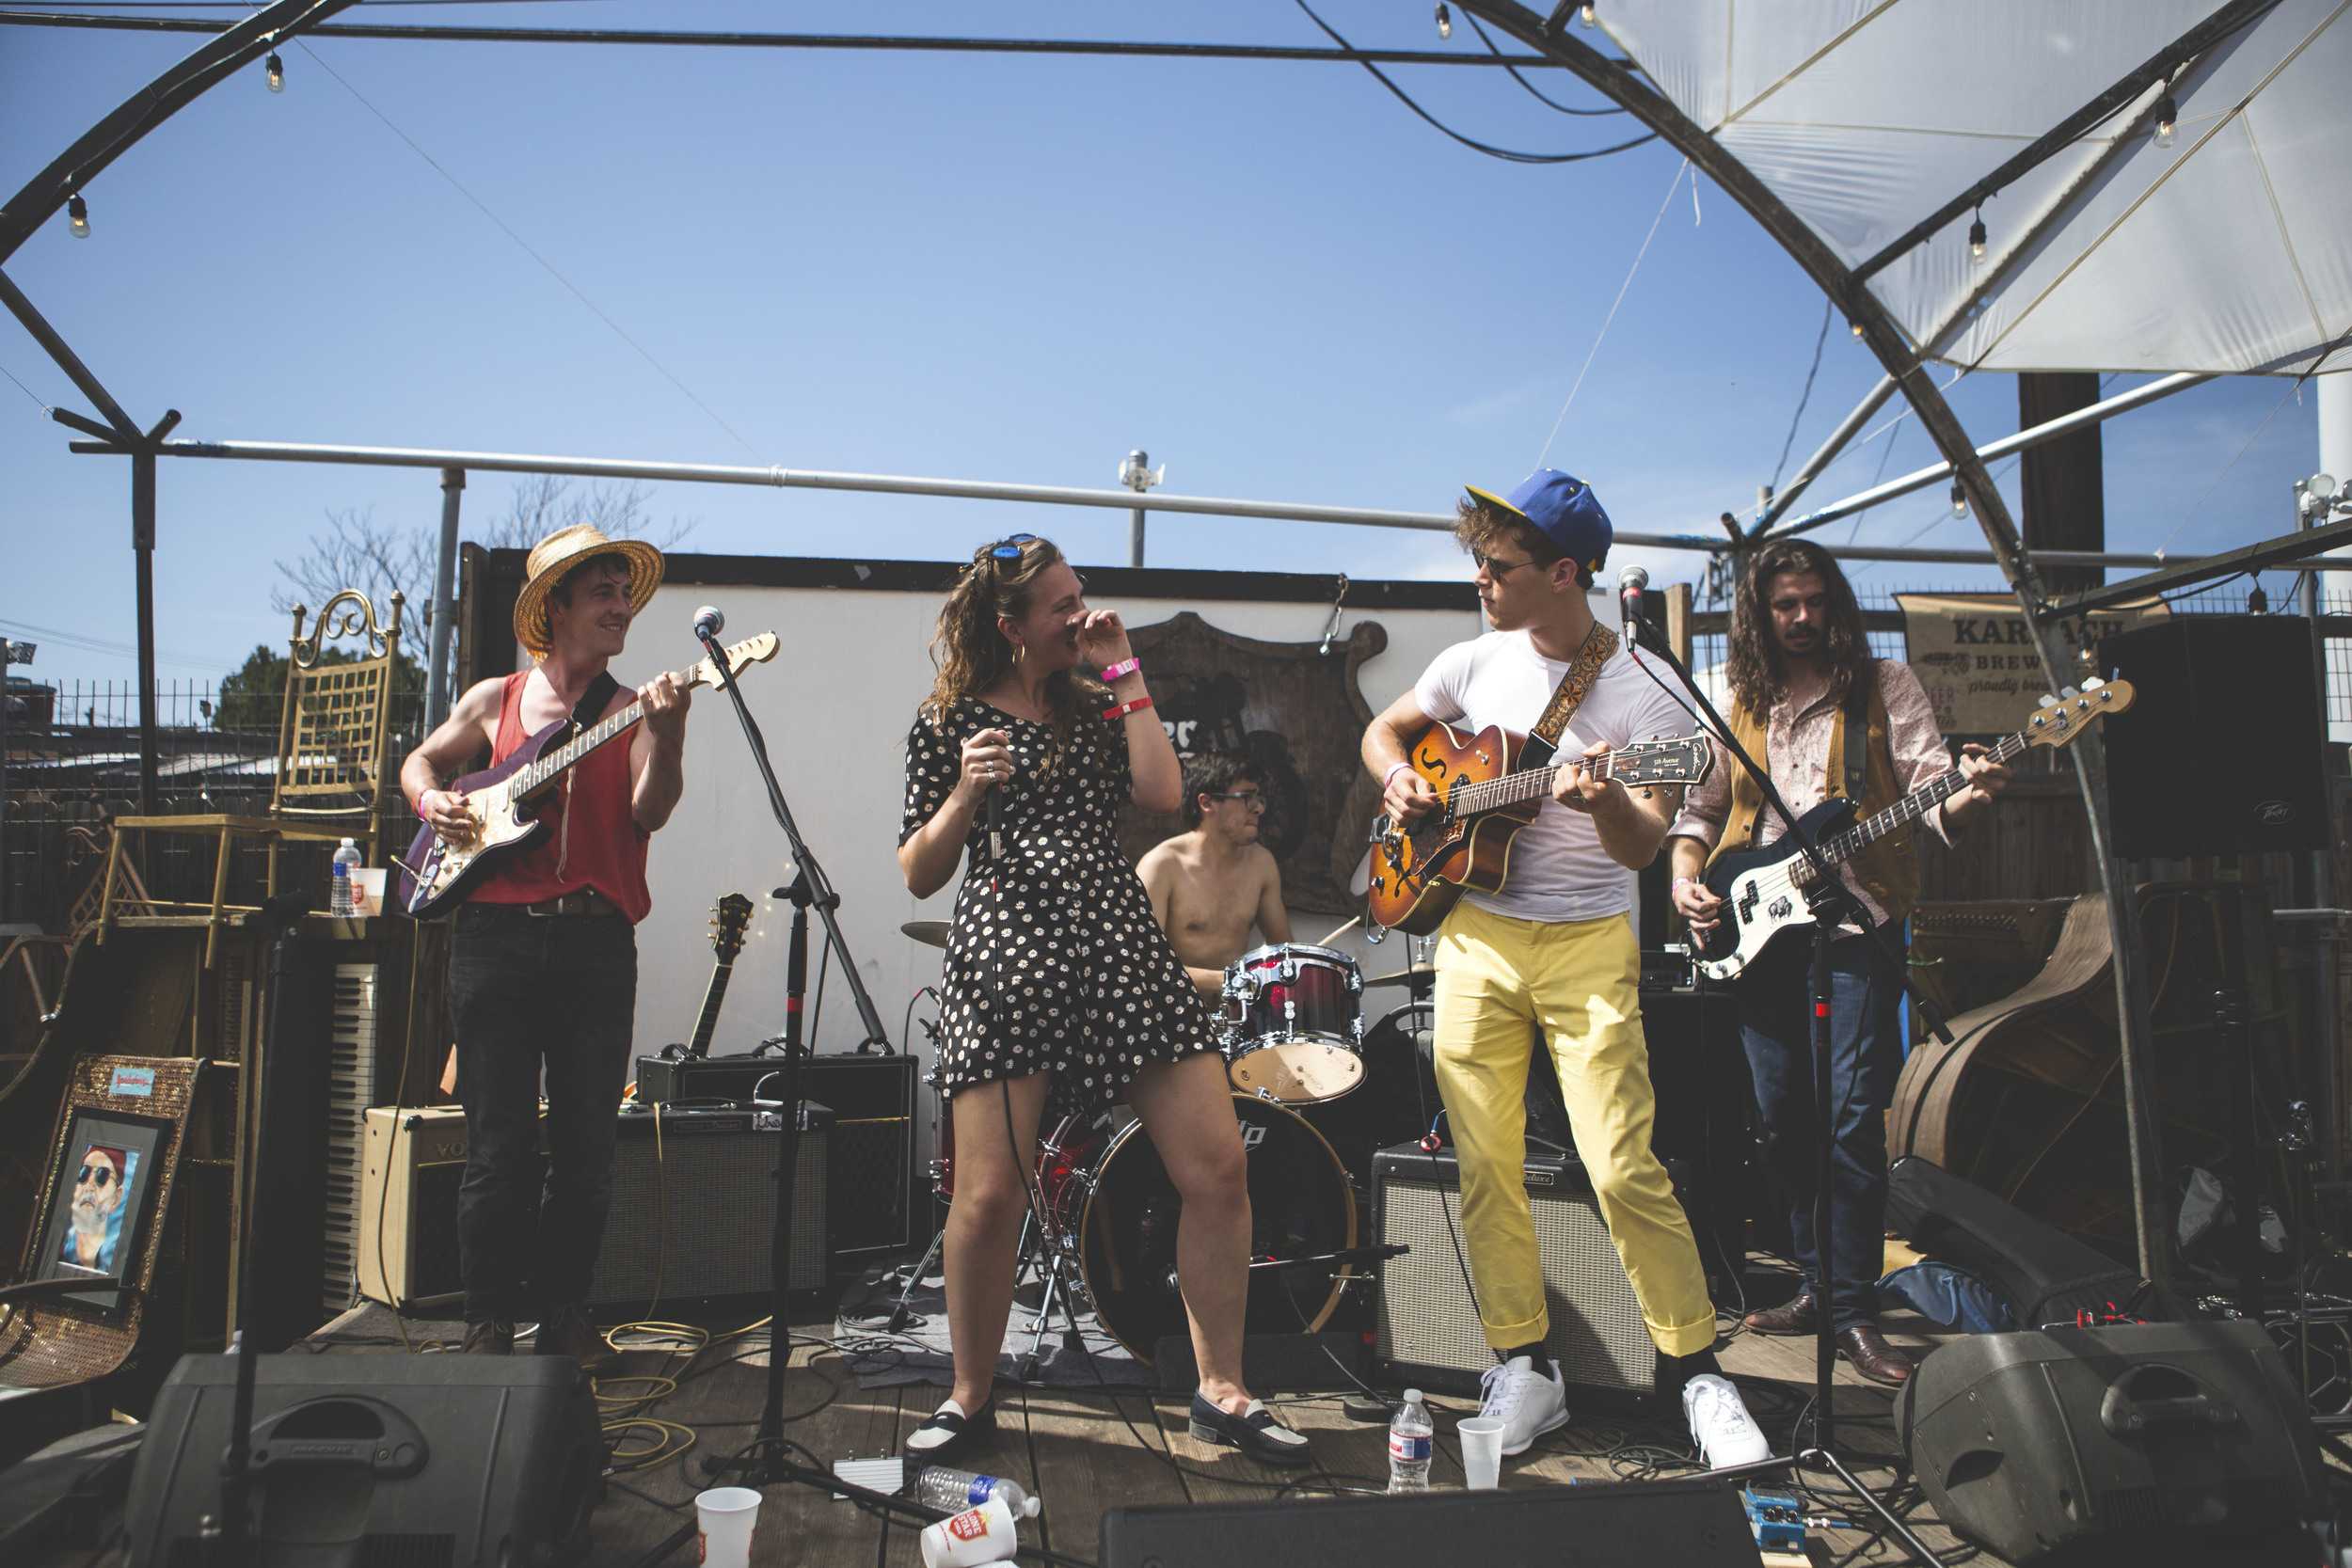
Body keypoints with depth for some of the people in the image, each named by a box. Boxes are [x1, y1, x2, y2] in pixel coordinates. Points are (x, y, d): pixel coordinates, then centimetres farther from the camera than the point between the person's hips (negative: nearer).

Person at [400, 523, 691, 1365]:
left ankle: (563, 1311, 20)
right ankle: (490, 1319, 16)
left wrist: (666, 737, -23)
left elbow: (649, 813, -6)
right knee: (499, 1145, 2)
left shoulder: (631, 710, 9)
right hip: (494, 934, 0)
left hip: (595, 939, 0)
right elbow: (420, 760, 26)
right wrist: (432, 800, 4)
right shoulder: (494, 700, 12)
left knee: (587, 1144, 5)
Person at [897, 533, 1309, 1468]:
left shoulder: (1095, 706, 18)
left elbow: (1162, 793, -1)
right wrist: (966, 795, -10)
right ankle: (970, 1400, 18)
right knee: (988, 1197, -7)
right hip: (1004, 949, -3)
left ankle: (1221, 1393, 13)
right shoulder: (948, 719, 8)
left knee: (1219, 1168, -4)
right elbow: (918, 876, 7)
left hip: (1121, 943, 3)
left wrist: (1127, 672, 3)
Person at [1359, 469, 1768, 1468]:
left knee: (1624, 1168, -9)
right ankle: (1524, 1369, 19)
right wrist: (1400, 779, 0)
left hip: (1586, 946, -4)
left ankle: (1692, 1366, 11)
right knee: (1485, 1167, 5)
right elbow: (1386, 730, 21)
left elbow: (1644, 848, -13)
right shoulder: (1475, 664, 5)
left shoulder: (1642, 693, -8)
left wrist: (1606, 803, -34)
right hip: (1475, 937, 4)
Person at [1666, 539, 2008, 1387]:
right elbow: (1699, 804, 19)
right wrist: (1685, 877, 3)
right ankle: (1817, 1280, 25)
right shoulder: (1736, 704, 14)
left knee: (1852, 1120, -8)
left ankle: (1853, 1309, 2)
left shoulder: (1885, 686, 6)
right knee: (1781, 1118, 9)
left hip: (1854, 920, -4)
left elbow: (1929, 785, -5)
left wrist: (1964, 797, -27)